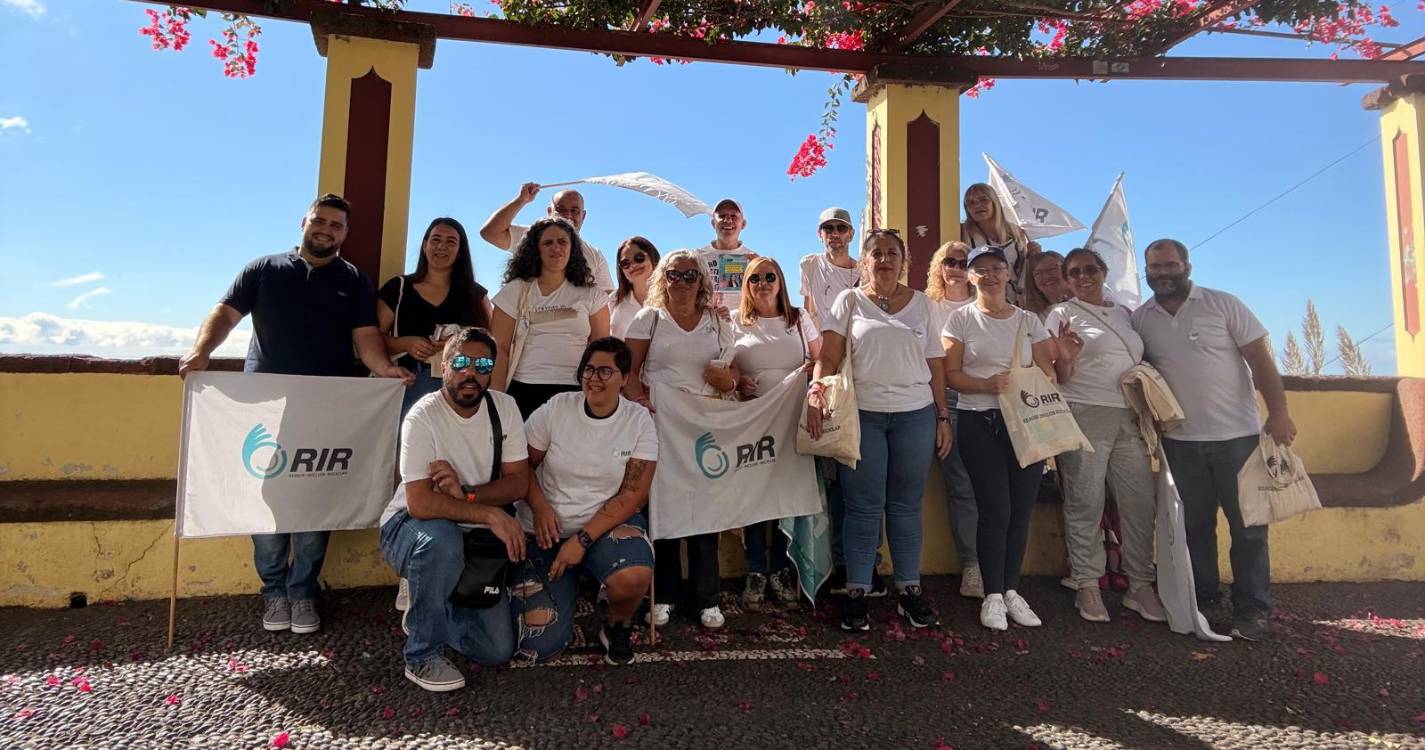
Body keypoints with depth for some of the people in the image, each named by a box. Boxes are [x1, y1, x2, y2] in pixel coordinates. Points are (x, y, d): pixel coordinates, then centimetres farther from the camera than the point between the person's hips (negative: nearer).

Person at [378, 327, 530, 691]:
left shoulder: (504, 406, -6)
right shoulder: (424, 417, -20)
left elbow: (519, 481, -9)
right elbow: (420, 503, -28)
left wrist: (466, 493, -25)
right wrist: (491, 514, -31)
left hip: (473, 537, 4)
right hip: (409, 527, -4)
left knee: (498, 649, -5)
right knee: (442, 539, -41)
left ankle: (424, 614, 25)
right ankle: (422, 657, -17)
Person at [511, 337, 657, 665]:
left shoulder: (639, 421, -7)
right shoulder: (556, 408, -5)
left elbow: (633, 495, -10)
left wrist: (582, 540, -17)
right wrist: (539, 505, -17)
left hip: (609, 523, 0)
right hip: (547, 528, 1)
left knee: (633, 577, -35)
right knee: (538, 645, -10)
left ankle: (618, 627, 2)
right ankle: (567, 587, 24)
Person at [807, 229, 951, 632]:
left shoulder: (922, 303, 11)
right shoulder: (849, 301, 5)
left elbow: (936, 365, 11)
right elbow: (828, 357, -3)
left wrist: (943, 417, 7)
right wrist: (816, 391, -20)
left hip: (916, 415, 2)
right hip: (862, 414, -2)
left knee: (906, 506, 9)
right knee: (864, 507, 2)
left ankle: (909, 590, 21)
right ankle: (857, 593, 13)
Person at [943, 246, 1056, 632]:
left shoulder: (1029, 320, 11)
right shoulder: (960, 319, 2)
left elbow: (1047, 372, 8)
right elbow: (951, 374, -4)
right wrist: (987, 385, -21)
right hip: (979, 422, -3)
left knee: (1021, 509, 5)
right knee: (995, 509, -5)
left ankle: (1011, 590, 20)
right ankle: (993, 595, 10)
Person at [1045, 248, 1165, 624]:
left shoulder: (1124, 312, 18)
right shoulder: (1062, 314, 4)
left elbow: (1142, 363, 24)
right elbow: (1060, 378, 1)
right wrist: (1064, 359, -21)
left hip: (1130, 416, 5)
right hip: (1084, 416, -5)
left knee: (1141, 501, 3)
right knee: (1086, 502, -4)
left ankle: (1140, 586, 14)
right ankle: (1087, 585, 7)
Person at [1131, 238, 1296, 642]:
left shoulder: (1223, 304, -3)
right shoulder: (1140, 319, 5)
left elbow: (1260, 359, -5)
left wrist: (1278, 412, -12)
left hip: (1238, 434, -2)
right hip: (1181, 441, 3)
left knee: (1248, 523, 2)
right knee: (1194, 525, 12)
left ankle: (1252, 608, 14)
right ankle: (1201, 598, 25)